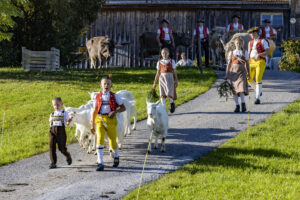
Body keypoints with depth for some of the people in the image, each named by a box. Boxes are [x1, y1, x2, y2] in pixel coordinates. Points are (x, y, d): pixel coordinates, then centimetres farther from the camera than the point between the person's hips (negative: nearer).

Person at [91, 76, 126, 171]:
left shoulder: (114, 96, 2)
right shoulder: (98, 97, 7)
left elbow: (123, 107, 4)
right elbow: (95, 111, 15)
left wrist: (115, 111, -16)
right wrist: (92, 124, 15)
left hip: (111, 120, -1)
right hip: (100, 120, 1)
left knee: (112, 141, 5)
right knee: (99, 139, -16)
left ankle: (116, 157, 39)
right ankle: (100, 163, -17)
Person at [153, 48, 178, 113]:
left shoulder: (172, 61, 8)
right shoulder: (159, 62, 13)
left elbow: (174, 72, 7)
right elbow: (158, 73, 17)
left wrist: (176, 81, 0)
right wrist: (155, 83, 14)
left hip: (169, 78, -2)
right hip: (162, 78, 2)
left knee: (169, 94, -16)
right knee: (162, 95, -6)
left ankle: (172, 103, 14)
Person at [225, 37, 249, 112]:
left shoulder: (245, 52, 8)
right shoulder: (231, 53, 9)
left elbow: (246, 63, 9)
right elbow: (229, 64, 9)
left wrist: (248, 73, 4)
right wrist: (227, 74, 6)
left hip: (241, 71, -1)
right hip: (233, 71, 1)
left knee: (241, 88, -15)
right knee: (234, 89, -1)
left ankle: (243, 104, 1)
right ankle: (237, 106, 6)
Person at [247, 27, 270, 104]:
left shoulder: (263, 41, 2)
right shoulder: (250, 43, 19)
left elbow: (267, 52, -5)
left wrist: (259, 54, -20)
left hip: (260, 61, -6)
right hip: (252, 62, 6)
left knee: (258, 79, -17)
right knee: (249, 79, 2)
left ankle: (258, 98, -14)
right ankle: (258, 91, 31)